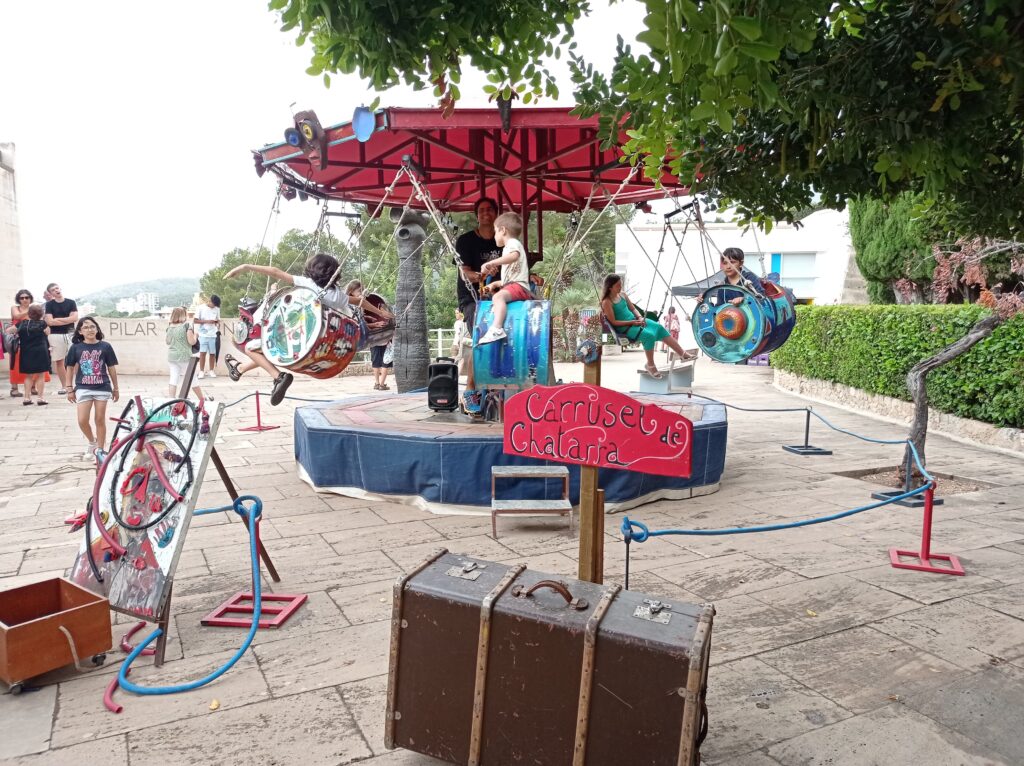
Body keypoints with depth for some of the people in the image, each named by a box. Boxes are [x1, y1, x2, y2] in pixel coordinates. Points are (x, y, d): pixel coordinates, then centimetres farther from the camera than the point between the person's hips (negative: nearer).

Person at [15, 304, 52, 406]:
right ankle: (40, 398, 1)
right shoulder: (42, 323, -8)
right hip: (40, 352, -3)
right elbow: (48, 332, 9)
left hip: (26, 353, 3)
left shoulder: (22, 323, 2)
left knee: (28, 376, 12)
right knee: (40, 375, 3)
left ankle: (27, 397, 12)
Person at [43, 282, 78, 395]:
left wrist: (58, 319, -7)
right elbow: (49, 321, -7)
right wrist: (68, 320, -7)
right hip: (56, 335, 1)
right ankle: (64, 386, 13)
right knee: (59, 361, 5)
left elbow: (75, 318, -7)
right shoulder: (49, 305, 4)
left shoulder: (71, 302, 5)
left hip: (70, 334, -1)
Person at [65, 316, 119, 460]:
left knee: (100, 420, 6)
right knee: (82, 421, -5)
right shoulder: (76, 347, -1)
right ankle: (92, 442, 23)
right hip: (83, 388, 1)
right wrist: (69, 389, 4)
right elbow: (70, 369, 6)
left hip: (102, 388, -1)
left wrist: (115, 389, 7)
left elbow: (112, 369, 3)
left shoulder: (105, 346, -3)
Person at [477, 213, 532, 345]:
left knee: (498, 296, -36)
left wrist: (491, 263, -36)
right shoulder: (510, 246, 30)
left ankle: (496, 329, -51)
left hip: (518, 285, -12)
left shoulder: (513, 243, -3)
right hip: (512, 285, 12)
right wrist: (496, 284, 19)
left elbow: (514, 256, -31)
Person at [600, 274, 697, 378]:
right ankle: (650, 365, -8)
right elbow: (613, 322, -16)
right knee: (649, 335, -28)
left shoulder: (622, 294, 9)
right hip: (624, 328, -8)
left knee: (659, 327, -10)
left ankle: (683, 354, -6)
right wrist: (632, 322, -19)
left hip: (635, 320, 8)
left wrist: (640, 317, -5)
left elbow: (633, 308, 16)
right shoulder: (607, 302, -14)